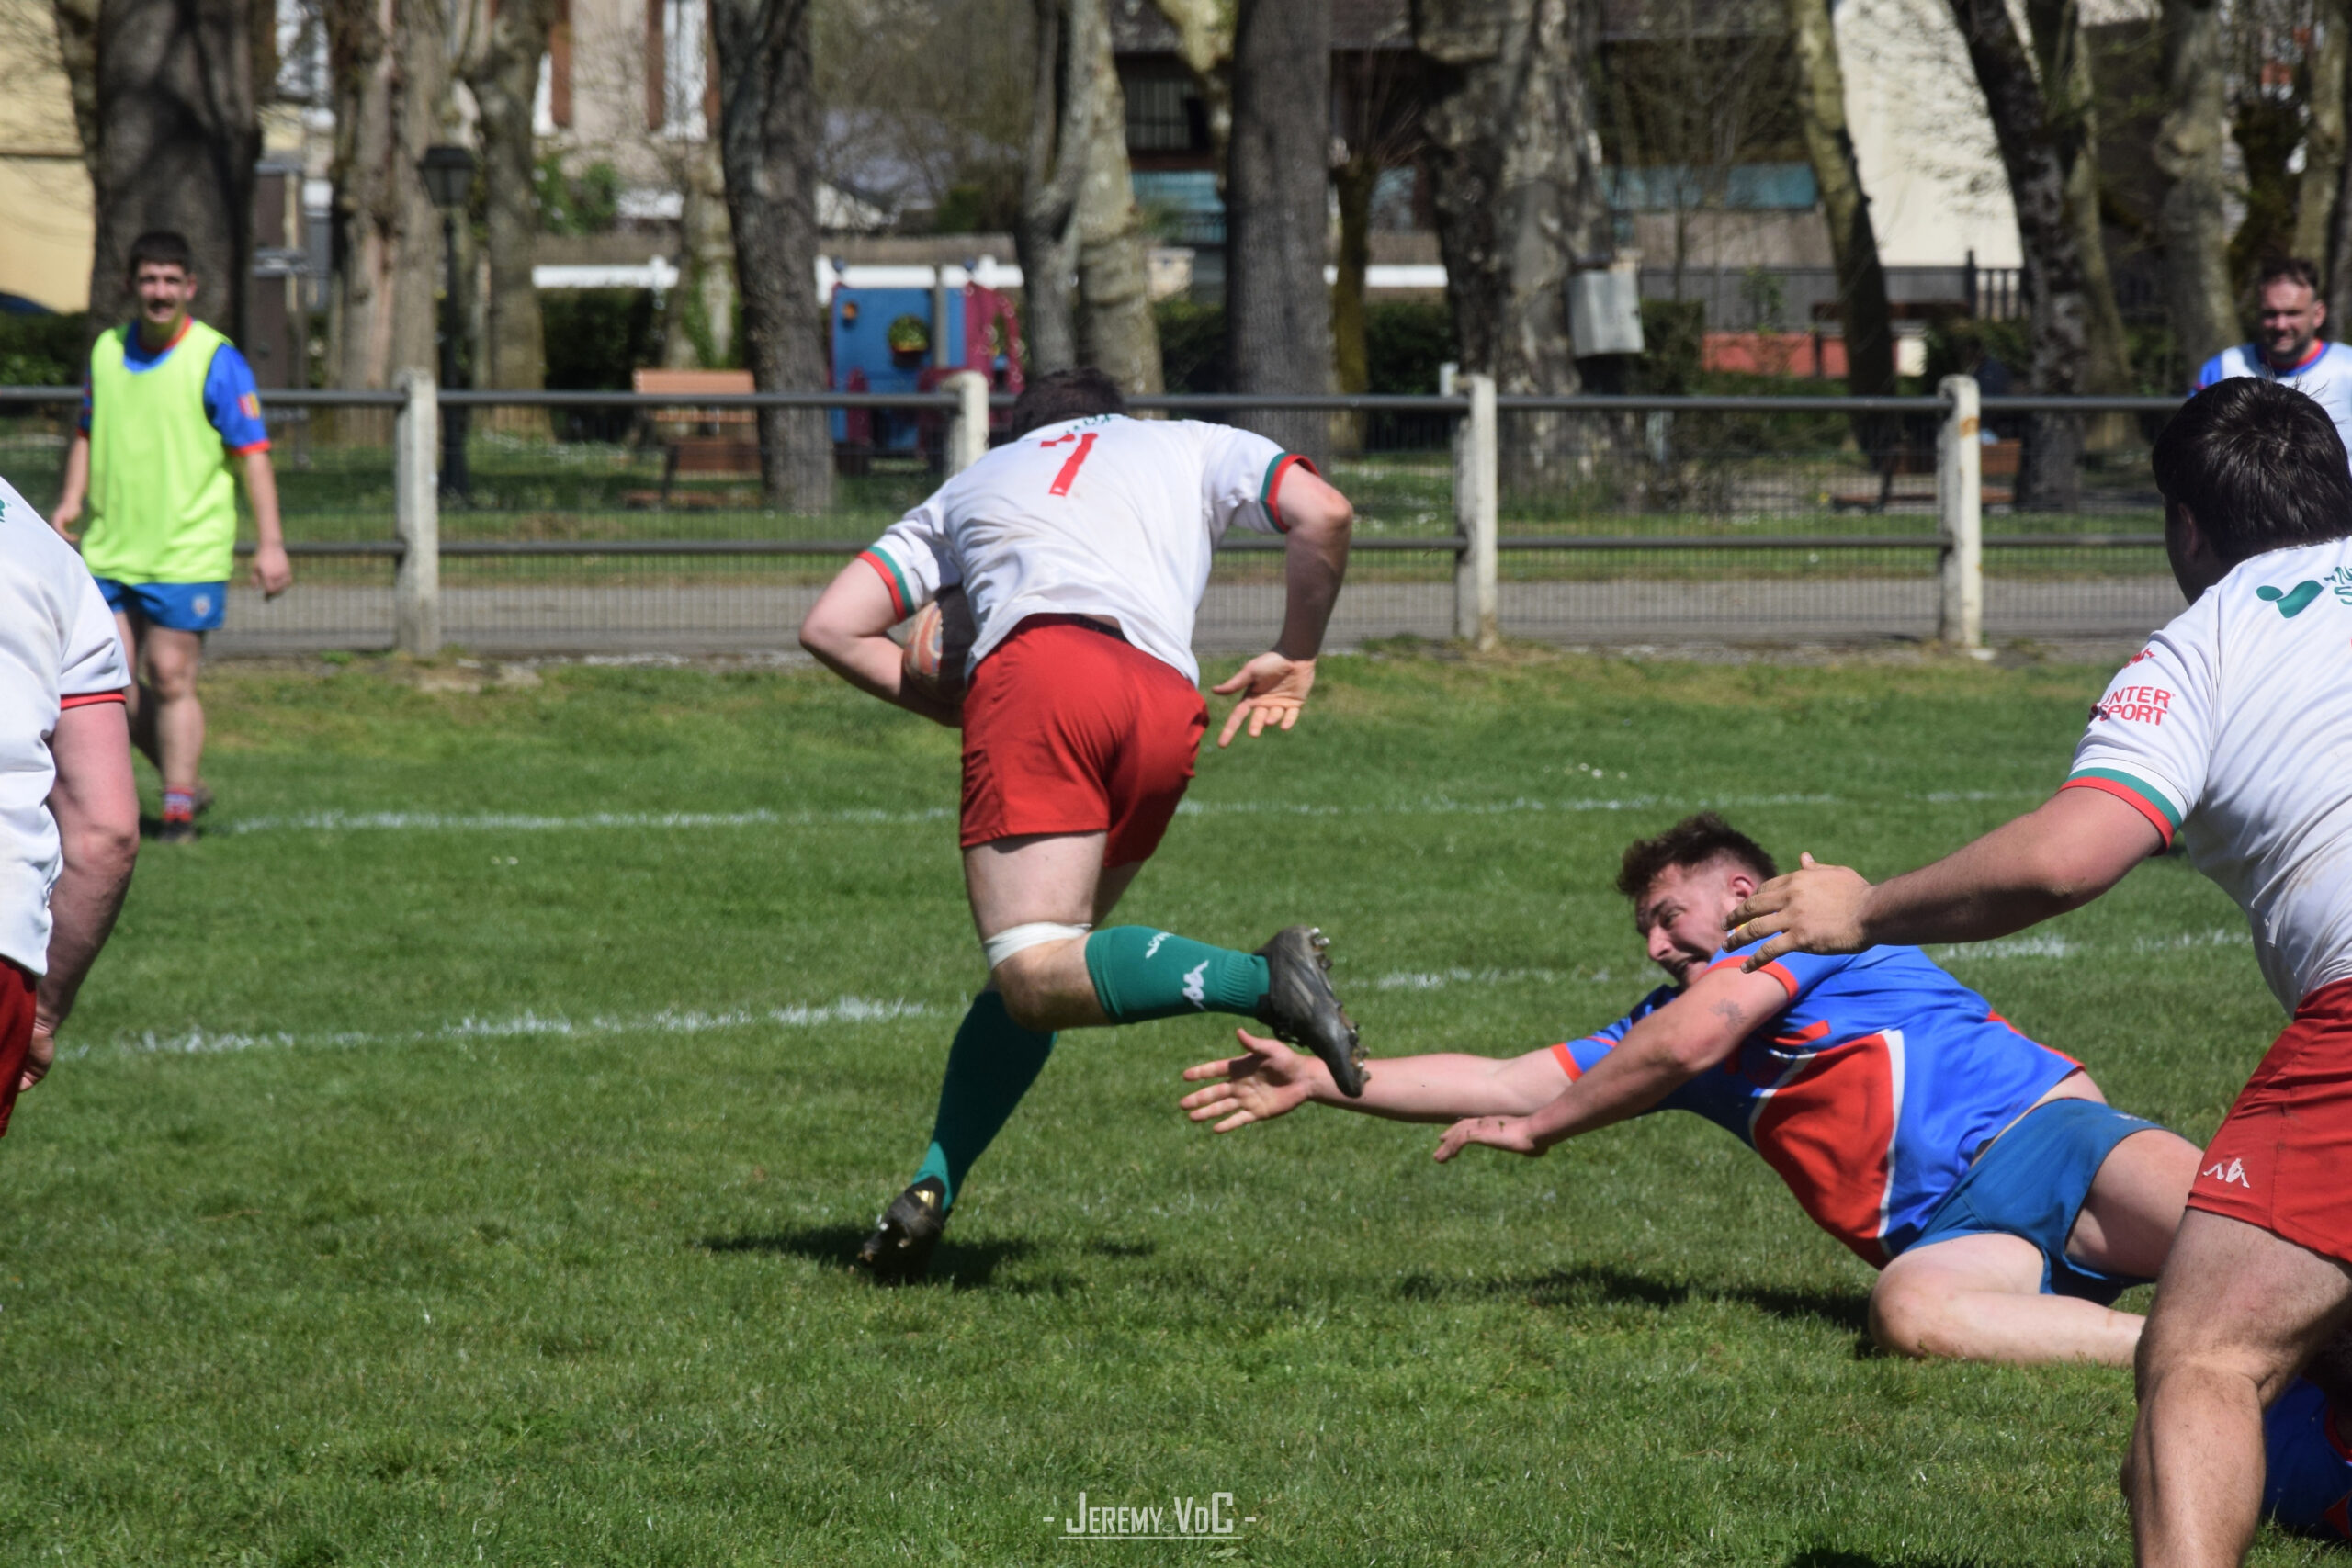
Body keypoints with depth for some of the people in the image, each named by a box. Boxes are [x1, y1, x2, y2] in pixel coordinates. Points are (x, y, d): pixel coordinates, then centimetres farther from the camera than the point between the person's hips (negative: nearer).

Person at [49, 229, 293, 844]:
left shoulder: (217, 361, -8)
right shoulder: (106, 351, 8)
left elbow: (252, 454, -9)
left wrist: (270, 543, -15)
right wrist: (73, 499, 6)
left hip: (187, 556, -5)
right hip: (109, 551, 5)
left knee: (170, 679, -5)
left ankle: (178, 812, 4)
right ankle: (186, 780, 20)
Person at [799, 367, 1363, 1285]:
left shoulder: (966, 492, 36)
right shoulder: (1195, 448, 34)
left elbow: (830, 628, 29)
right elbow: (1323, 517, 17)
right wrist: (1295, 659, 29)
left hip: (1033, 668, -2)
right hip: (1166, 707, 2)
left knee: (1033, 976, -15)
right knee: (1040, 966, 15)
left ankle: (1261, 980, -35)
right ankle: (935, 1188, 3)